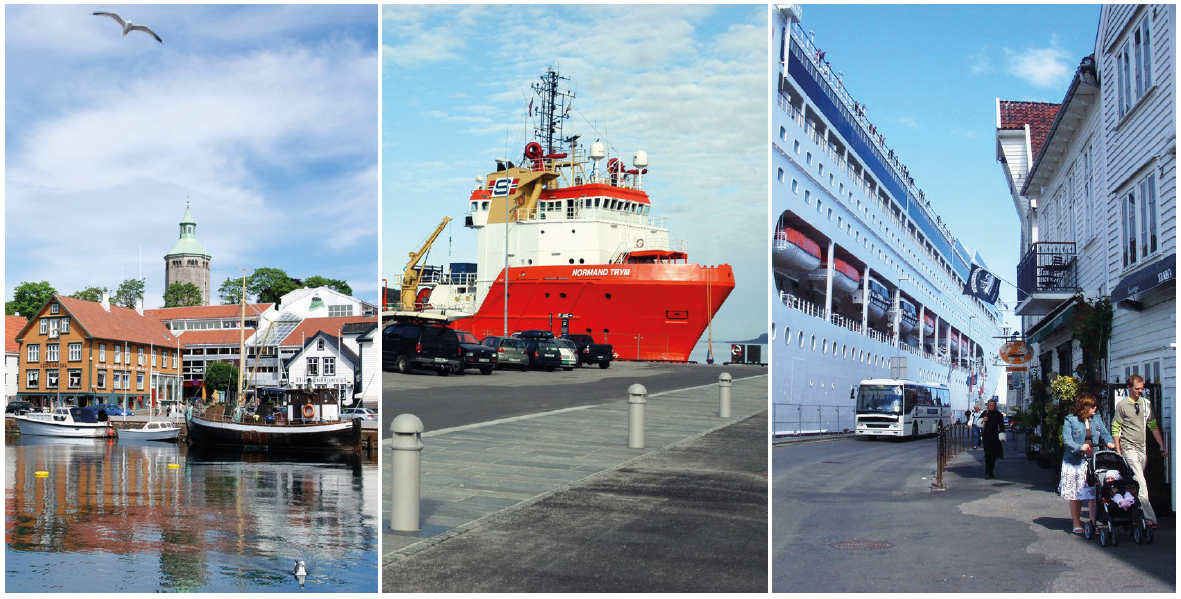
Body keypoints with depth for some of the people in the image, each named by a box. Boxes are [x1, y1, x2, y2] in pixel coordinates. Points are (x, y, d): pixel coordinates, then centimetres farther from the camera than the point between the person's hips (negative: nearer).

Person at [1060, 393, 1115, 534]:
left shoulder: (1097, 419, 11)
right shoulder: (1070, 420, -3)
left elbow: (1104, 433, 10)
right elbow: (1066, 439, -10)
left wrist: (1110, 442, -12)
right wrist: (1080, 447, -26)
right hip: (1075, 463, -3)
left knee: (1094, 494, -5)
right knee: (1075, 496, 5)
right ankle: (1077, 524, 15)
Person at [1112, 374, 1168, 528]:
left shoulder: (1146, 404, 11)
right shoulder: (1122, 405, -4)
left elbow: (1153, 426, 15)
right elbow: (1115, 429, -2)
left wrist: (1162, 445, 7)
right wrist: (1118, 451, -6)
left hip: (1142, 449, 5)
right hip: (1129, 448, -5)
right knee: (1140, 484, -14)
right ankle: (1149, 518, -18)